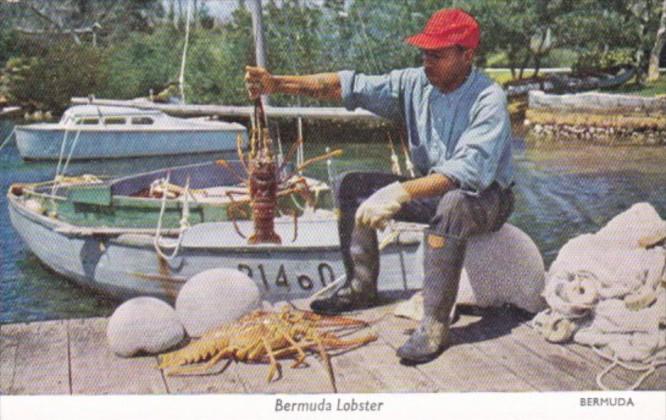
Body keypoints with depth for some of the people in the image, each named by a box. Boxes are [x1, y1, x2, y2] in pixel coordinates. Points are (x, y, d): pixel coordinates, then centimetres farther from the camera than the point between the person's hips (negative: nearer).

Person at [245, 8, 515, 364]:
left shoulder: (488, 100, -24)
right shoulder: (416, 83, -6)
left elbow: (468, 170, -36)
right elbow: (351, 86, -12)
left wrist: (402, 192, -46)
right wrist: (278, 83, -22)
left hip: (488, 197, -7)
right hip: (431, 188, 7)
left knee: (451, 204, -41)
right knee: (351, 186, -1)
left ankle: (435, 325, -33)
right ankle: (361, 289, 6)